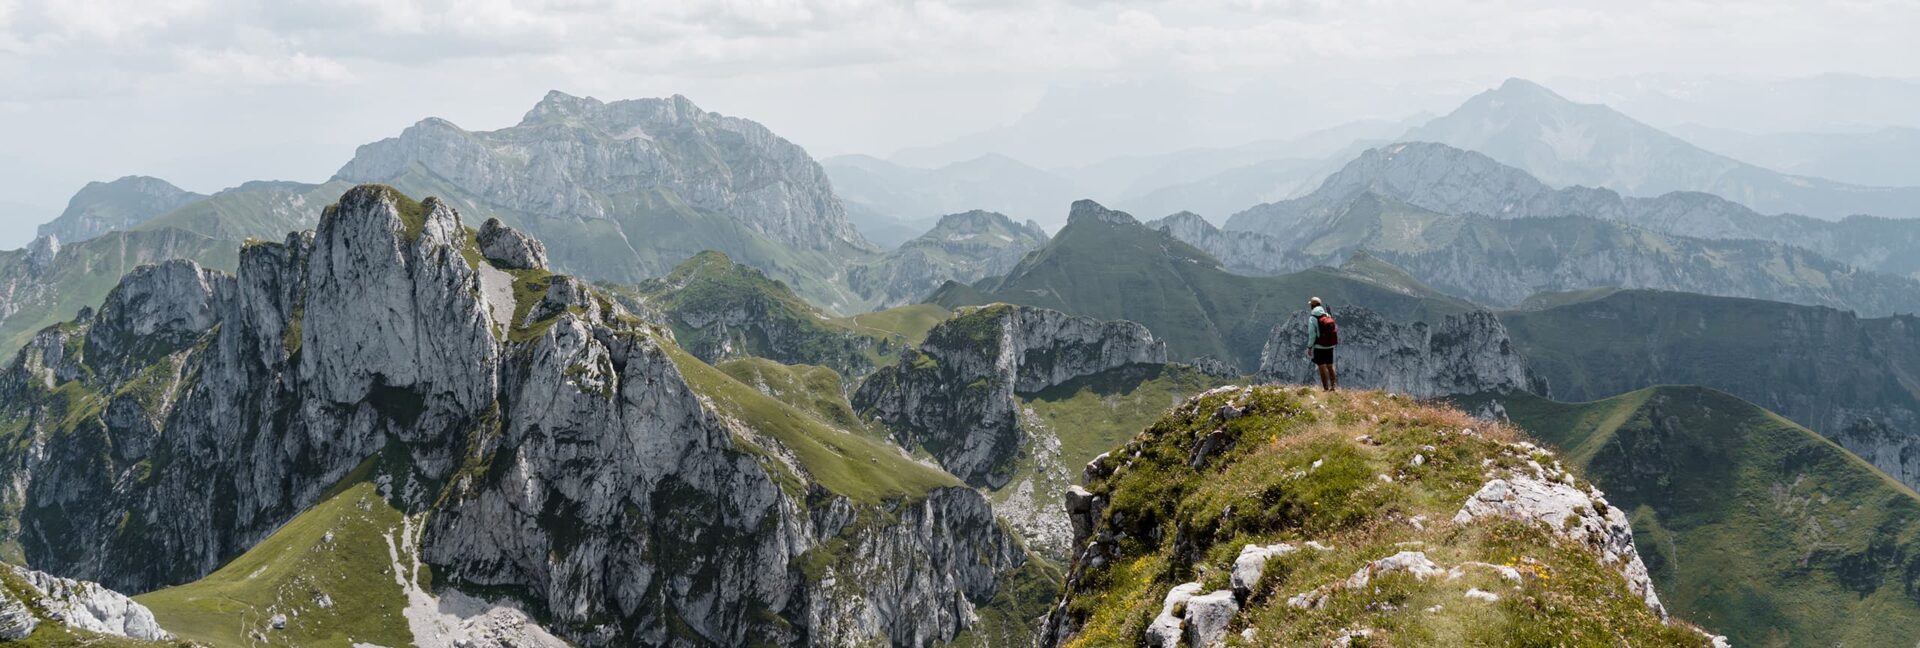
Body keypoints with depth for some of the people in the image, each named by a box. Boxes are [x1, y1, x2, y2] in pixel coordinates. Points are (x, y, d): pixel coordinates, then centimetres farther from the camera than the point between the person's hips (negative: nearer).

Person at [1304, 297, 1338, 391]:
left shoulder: (1312, 318, -13)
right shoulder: (1328, 316, 4)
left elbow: (1312, 335, -14)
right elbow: (1336, 330, 5)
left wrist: (1309, 347, -5)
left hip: (1319, 347, -5)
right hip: (1330, 346, 5)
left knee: (1322, 367, 0)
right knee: (1330, 366, 16)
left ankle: (1326, 388, -1)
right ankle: (1333, 386, 18)